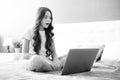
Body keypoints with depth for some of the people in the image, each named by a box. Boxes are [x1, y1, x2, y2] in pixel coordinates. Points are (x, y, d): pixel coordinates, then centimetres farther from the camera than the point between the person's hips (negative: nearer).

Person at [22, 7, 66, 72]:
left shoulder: (49, 33, 17)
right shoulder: (30, 32, 2)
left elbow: (53, 52, 13)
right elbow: (24, 55, -3)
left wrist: (55, 59, -13)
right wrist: (43, 58, -19)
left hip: (47, 62, 3)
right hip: (33, 62, -3)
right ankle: (59, 67, -25)